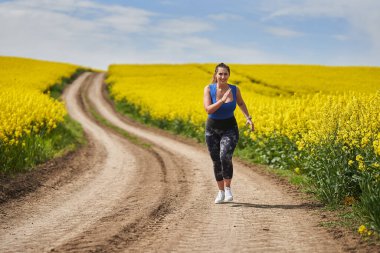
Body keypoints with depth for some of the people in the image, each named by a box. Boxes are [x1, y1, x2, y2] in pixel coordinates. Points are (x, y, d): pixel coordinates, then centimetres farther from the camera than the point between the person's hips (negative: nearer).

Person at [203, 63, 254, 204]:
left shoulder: (235, 90, -7)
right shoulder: (208, 89, -10)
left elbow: (241, 104, 14)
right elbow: (208, 110, -21)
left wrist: (248, 118, 3)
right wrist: (223, 99, -30)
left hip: (230, 129, -1)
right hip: (212, 130, 1)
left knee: (225, 157, -23)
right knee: (216, 162, 6)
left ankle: (228, 189, -5)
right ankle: (220, 192, 23)